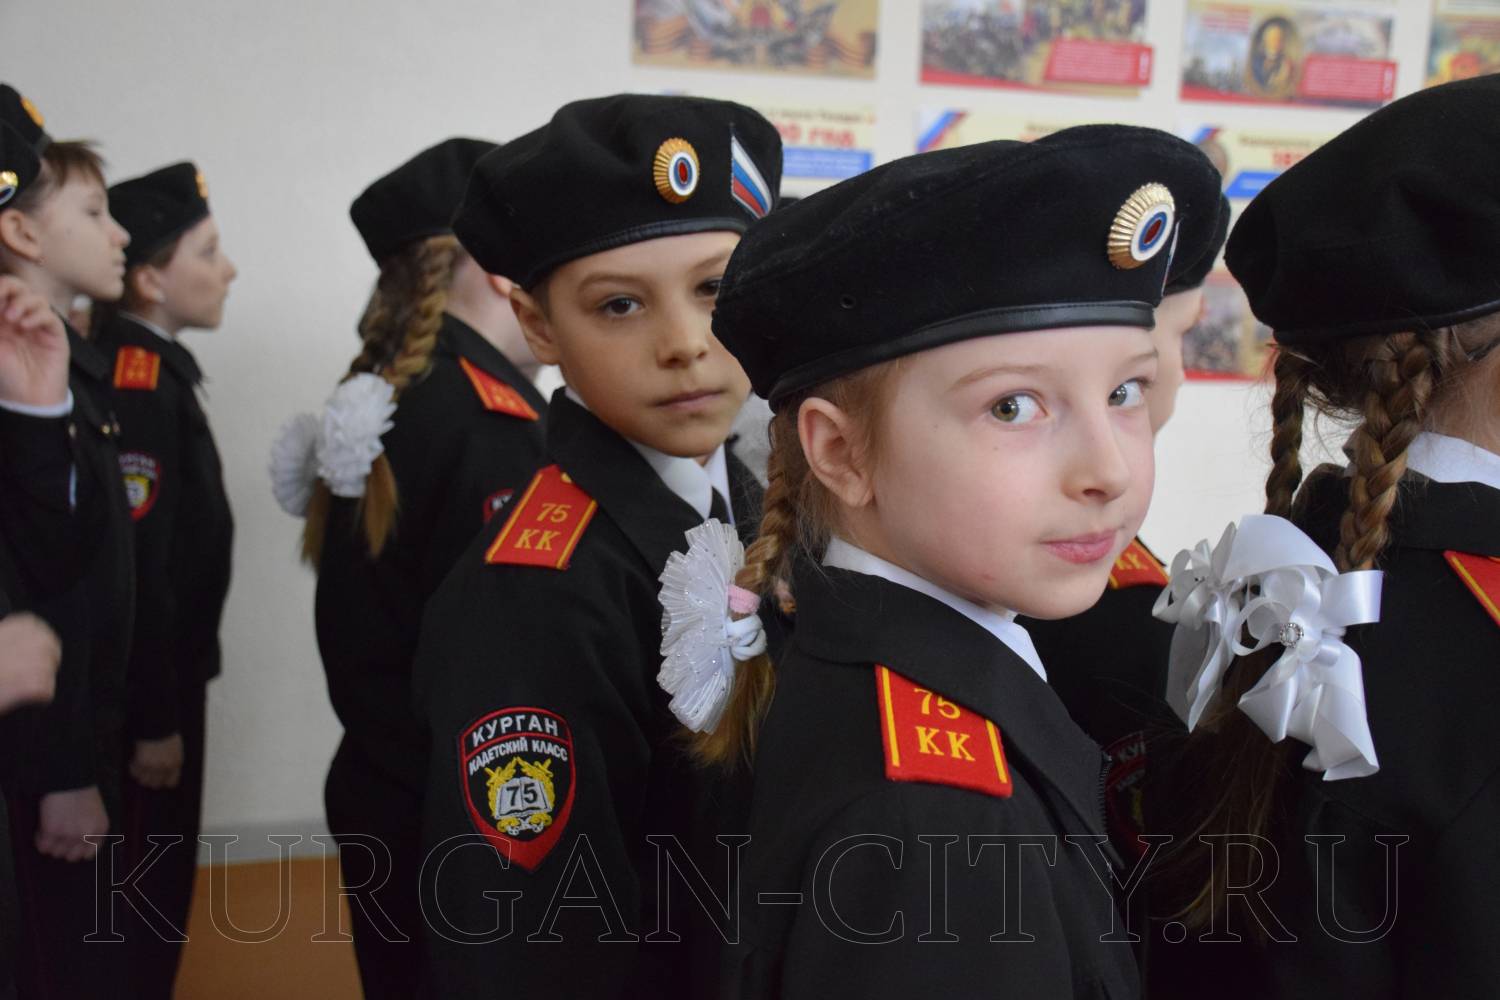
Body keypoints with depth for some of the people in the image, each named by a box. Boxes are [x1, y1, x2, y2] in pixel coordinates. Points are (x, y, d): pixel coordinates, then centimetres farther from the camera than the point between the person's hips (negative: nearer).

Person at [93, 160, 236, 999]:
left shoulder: (153, 368, 9)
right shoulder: (135, 382, -21)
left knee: (157, 879, 20)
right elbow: (133, 567, -24)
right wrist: (154, 719, -20)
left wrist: (171, 700, 14)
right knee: (145, 893, 5)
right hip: (148, 691, -9)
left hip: (164, 677, 9)